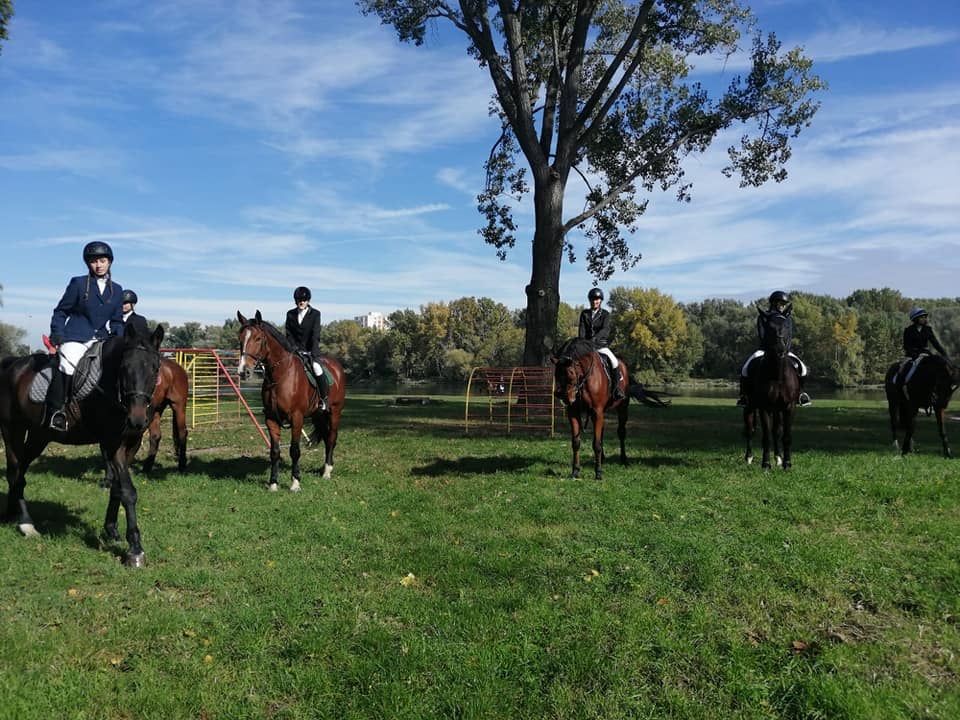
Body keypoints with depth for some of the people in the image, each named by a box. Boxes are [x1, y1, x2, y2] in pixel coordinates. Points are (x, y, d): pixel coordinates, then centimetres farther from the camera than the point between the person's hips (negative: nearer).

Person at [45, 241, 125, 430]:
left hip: (101, 340, 4)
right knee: (68, 365, -27)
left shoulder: (117, 290, 14)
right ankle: (56, 411, -21)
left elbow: (117, 321, 19)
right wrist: (57, 336, -4)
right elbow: (60, 311, 8)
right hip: (74, 338, -4)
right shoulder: (78, 283, 5)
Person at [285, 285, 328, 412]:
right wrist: (294, 348, -8)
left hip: (311, 350, -3)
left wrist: (313, 353, -19)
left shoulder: (315, 314, -1)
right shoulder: (290, 314, 8)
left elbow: (315, 335, -9)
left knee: (317, 368, -29)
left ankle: (324, 398, -14)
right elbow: (289, 334, 7)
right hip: (295, 350, 3)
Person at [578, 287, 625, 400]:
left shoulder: (605, 314, 2)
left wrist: (595, 337, -31)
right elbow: (582, 329, 0)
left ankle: (617, 388, -14)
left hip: (601, 345, -2)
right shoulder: (584, 314, 10)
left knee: (614, 360, -25)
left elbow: (605, 329, -13)